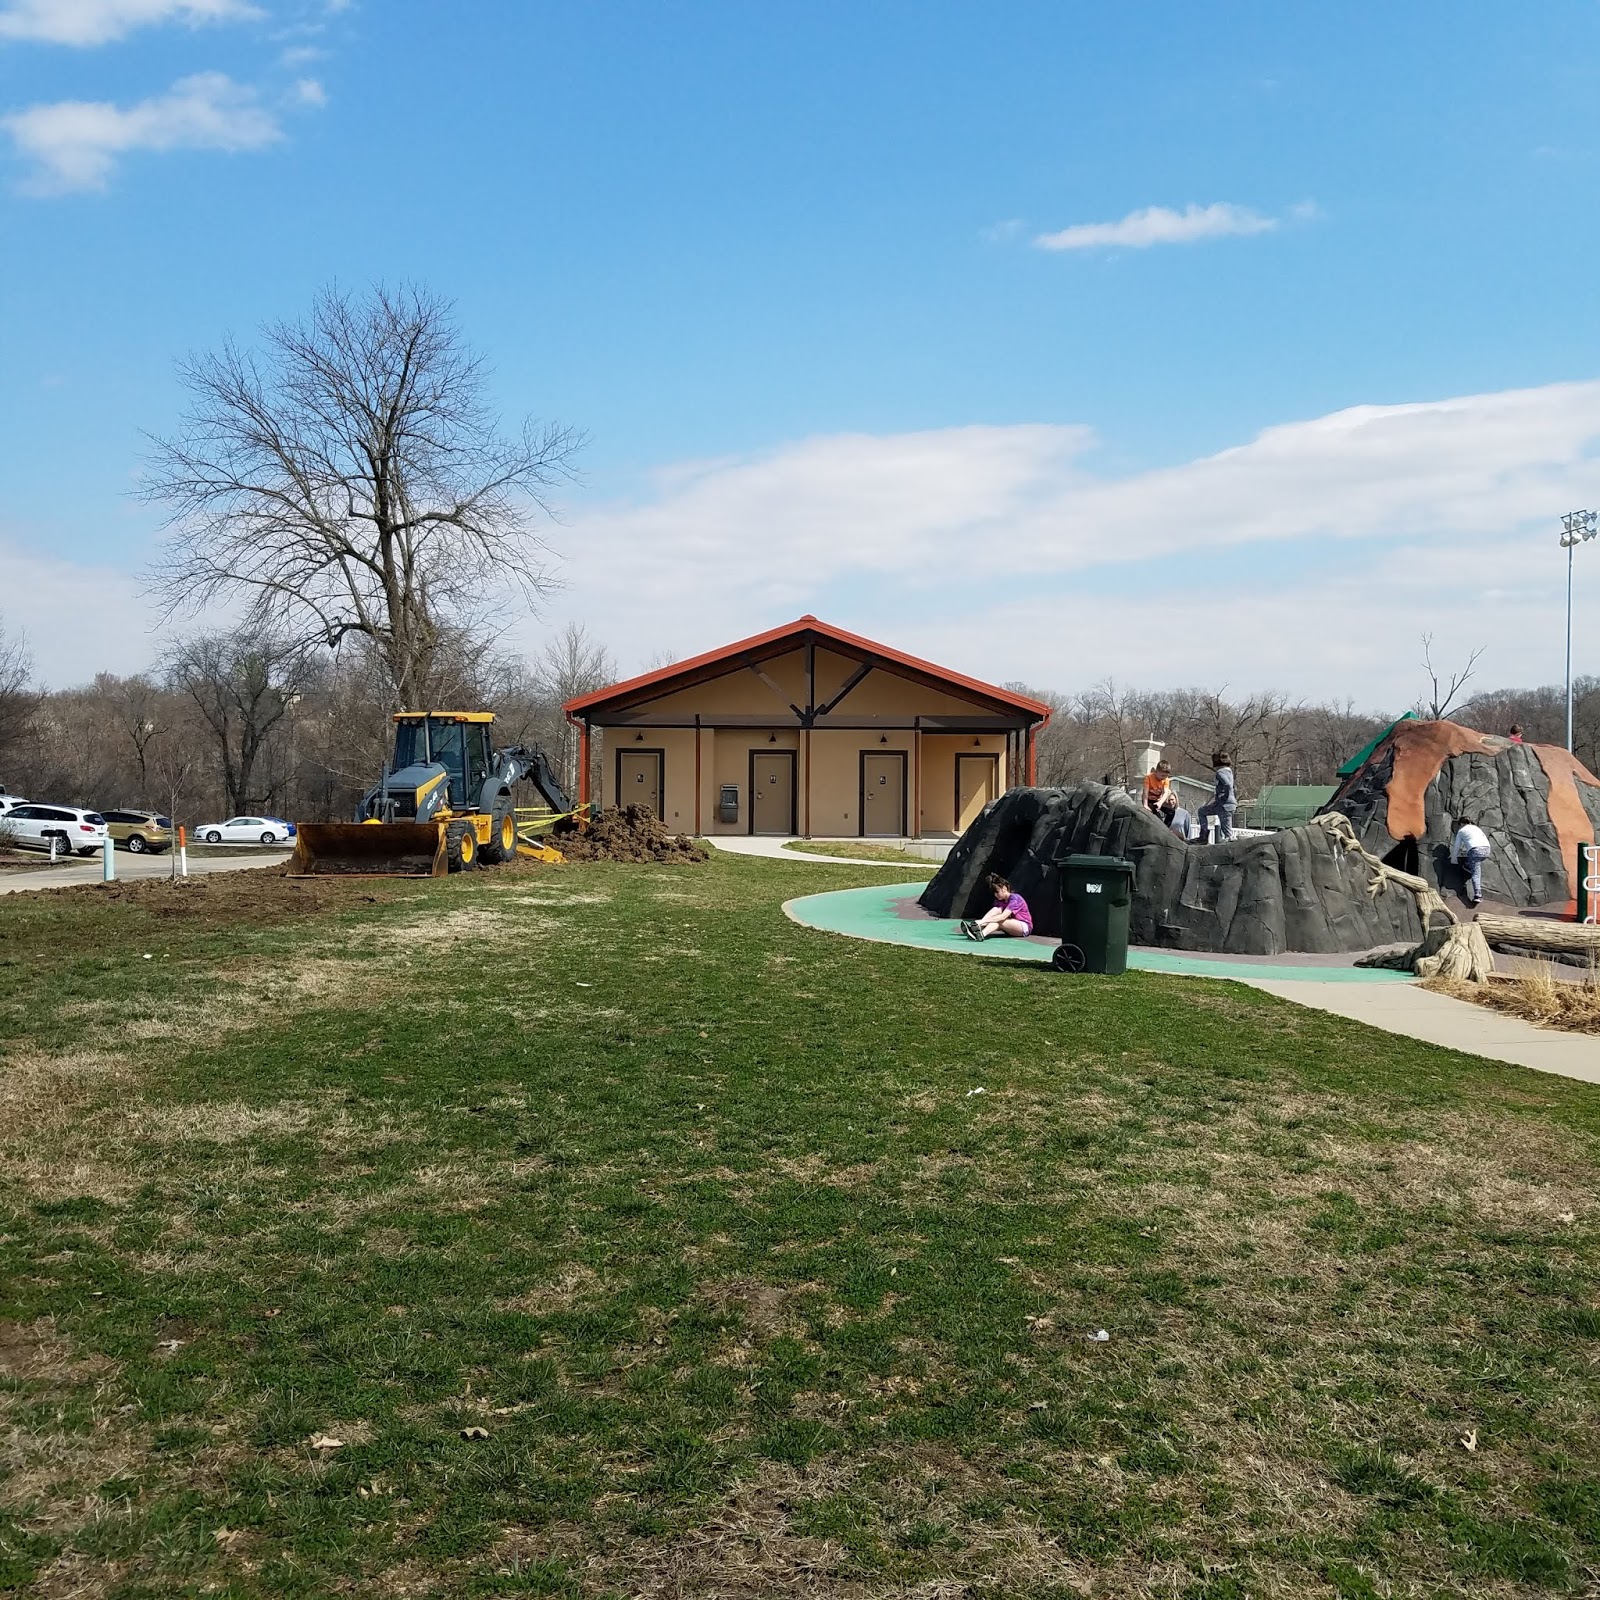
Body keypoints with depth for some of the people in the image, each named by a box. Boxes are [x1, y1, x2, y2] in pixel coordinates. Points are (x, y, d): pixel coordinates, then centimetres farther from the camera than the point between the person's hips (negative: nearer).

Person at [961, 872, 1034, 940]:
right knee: (996, 909, -17)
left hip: (1025, 927, -7)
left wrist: (984, 921, -41)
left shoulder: (1015, 899, -20)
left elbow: (1003, 916, -32)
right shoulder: (1000, 901, 5)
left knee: (999, 920, -32)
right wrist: (981, 922, -27)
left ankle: (981, 934, -55)